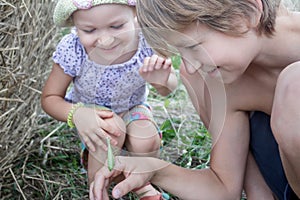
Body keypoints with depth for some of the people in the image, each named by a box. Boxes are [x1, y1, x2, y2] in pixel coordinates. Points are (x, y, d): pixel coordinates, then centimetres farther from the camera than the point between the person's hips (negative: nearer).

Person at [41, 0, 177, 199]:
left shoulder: (148, 41, -30)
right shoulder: (72, 50, -32)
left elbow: (167, 90, -13)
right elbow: (50, 97, -17)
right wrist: (76, 114, -39)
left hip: (132, 106, 2)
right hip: (89, 110, -2)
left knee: (146, 143, -25)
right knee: (111, 131, -32)